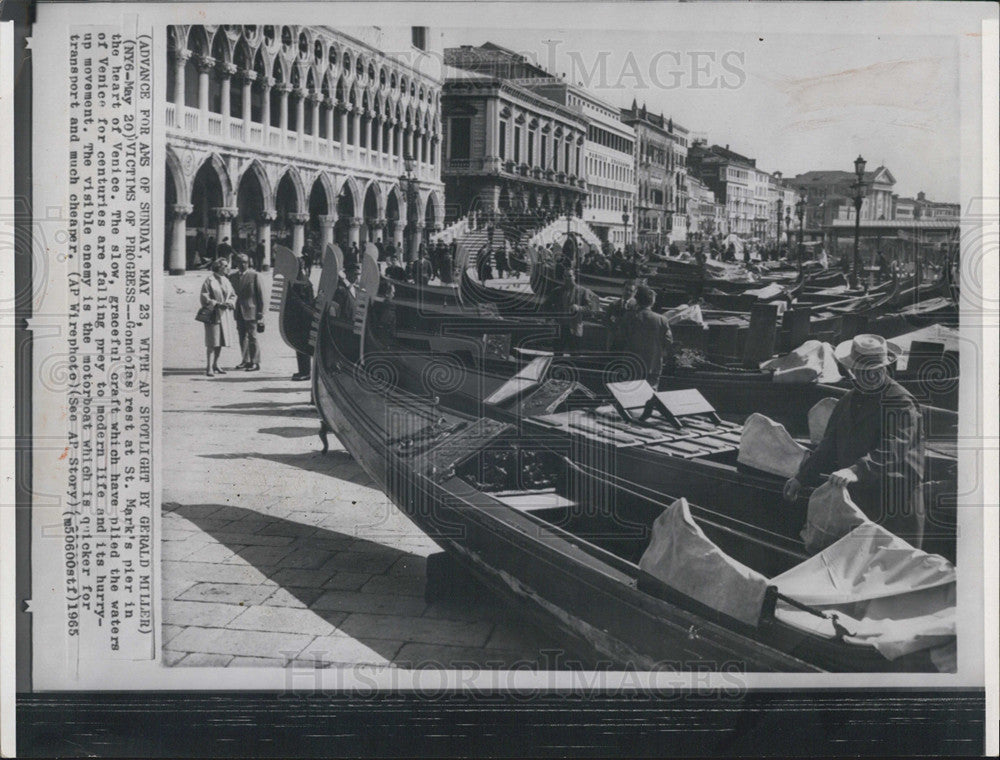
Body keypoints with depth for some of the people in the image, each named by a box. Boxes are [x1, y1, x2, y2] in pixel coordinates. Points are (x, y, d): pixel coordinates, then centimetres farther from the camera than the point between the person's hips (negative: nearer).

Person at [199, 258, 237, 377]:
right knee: (212, 341, -10)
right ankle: (209, 367, -8)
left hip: (225, 314, 7)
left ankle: (215, 364, 23)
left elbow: (233, 296, 13)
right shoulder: (209, 280, -7)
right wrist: (216, 304, -20)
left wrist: (228, 303, -7)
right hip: (213, 314, -7)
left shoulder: (226, 280, 14)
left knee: (220, 340, 11)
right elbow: (204, 297, -11)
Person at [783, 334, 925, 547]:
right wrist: (801, 477, 17)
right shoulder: (847, 402, 14)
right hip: (854, 501, 6)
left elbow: (891, 450, -23)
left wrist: (857, 470, -36)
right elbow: (829, 446, 22)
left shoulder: (901, 402, -9)